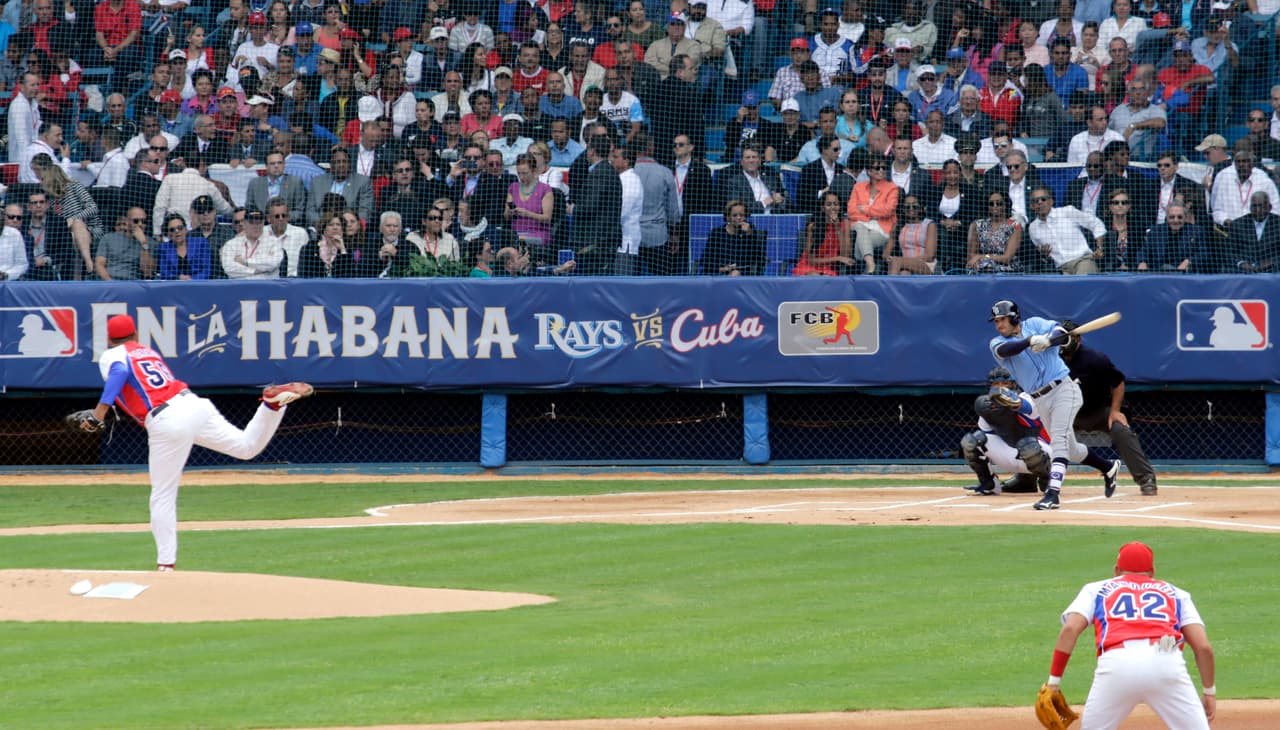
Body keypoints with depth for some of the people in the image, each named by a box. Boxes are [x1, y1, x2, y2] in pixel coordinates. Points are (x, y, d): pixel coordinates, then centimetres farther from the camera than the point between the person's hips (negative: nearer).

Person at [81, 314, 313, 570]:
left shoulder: (111, 356, 7)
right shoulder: (147, 351, 28)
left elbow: (120, 371, -16)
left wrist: (102, 406, -23)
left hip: (167, 422, -6)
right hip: (194, 403, 6)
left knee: (163, 496, 2)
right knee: (247, 445, 16)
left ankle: (166, 563, 1)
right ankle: (274, 400, -6)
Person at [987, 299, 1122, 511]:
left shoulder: (1034, 324, 1)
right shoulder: (997, 343, 5)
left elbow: (1062, 334, -13)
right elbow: (1004, 350, -20)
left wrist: (1048, 341, -35)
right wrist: (1030, 341, -35)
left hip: (1063, 388, -5)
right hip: (1040, 400, 5)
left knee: (1059, 440, -20)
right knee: (1070, 449, 16)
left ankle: (1053, 492, -30)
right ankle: (1108, 469, 38)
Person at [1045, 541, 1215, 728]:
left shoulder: (1096, 590, 29)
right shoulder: (1175, 594, 30)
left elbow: (1070, 629, 10)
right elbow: (1203, 647, 18)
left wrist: (1053, 682, 9)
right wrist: (1209, 692, 27)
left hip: (1116, 663, 0)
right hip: (1167, 663, 0)